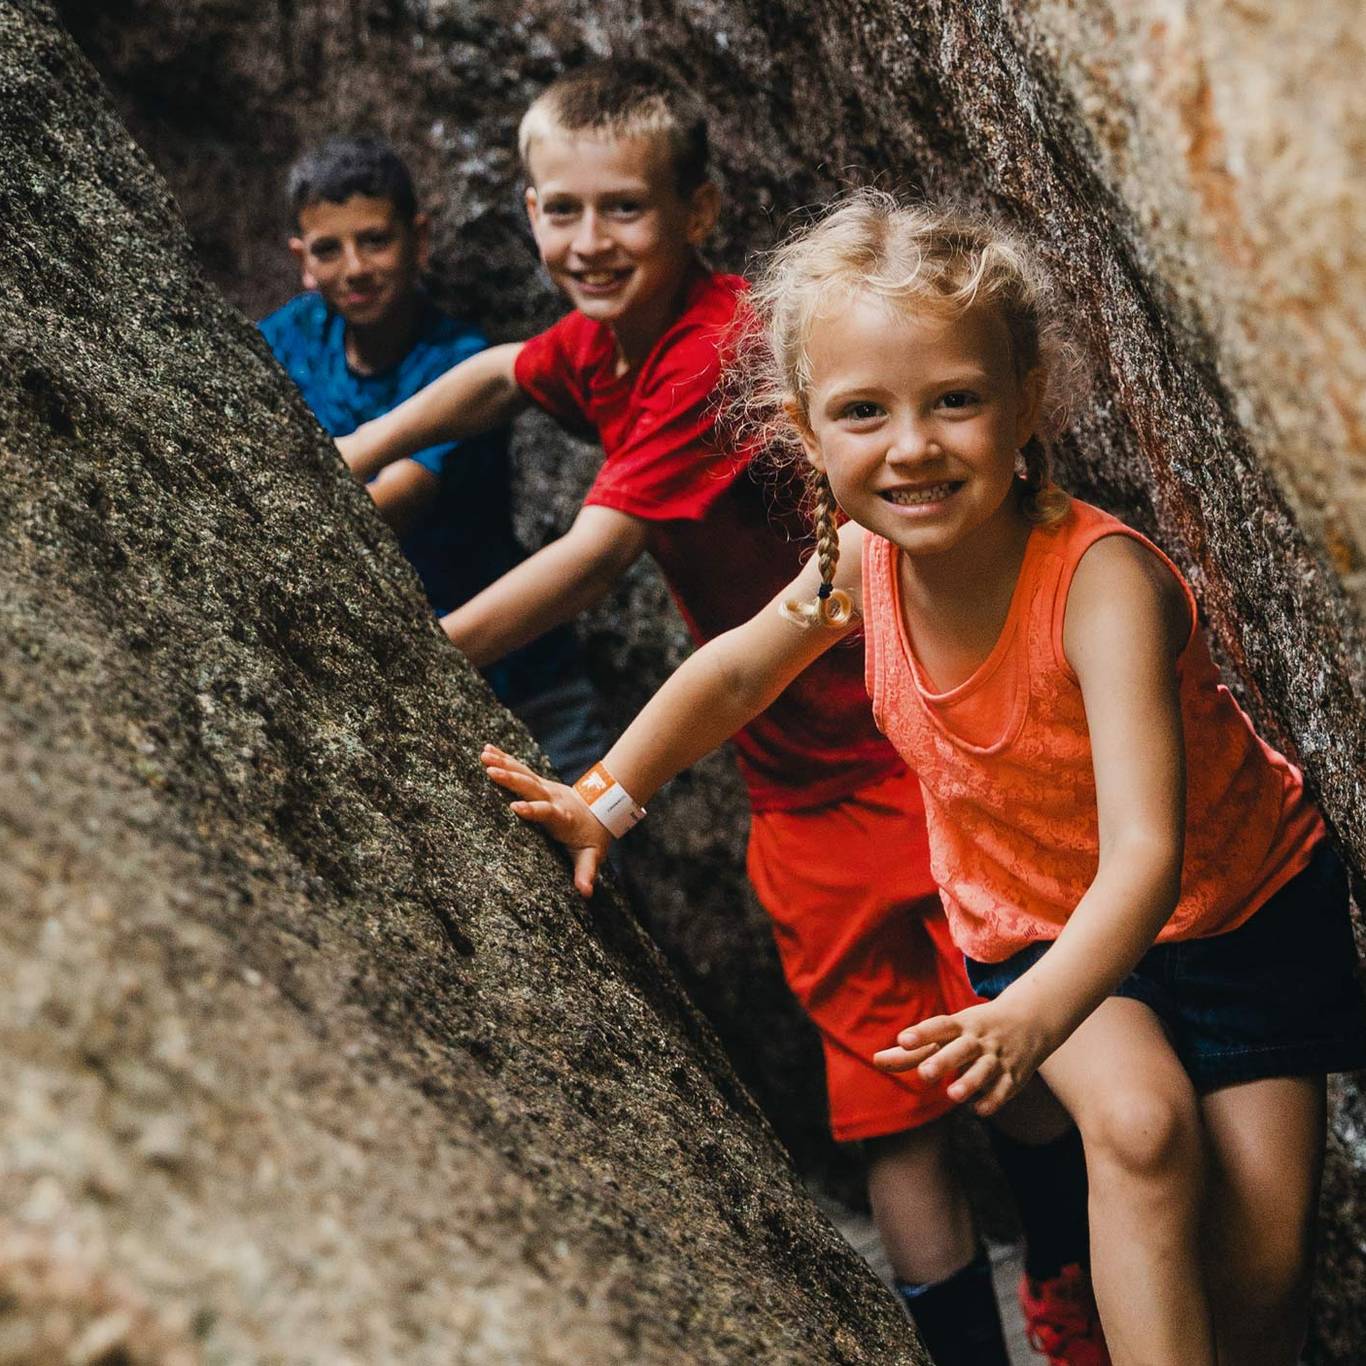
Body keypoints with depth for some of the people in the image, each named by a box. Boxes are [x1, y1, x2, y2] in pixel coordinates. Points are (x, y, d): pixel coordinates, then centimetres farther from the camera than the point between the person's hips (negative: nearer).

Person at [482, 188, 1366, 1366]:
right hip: (1033, 924, 3)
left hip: (1239, 905, -3)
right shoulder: (863, 564, -18)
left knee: (1260, 1268, -6)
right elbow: (735, 671, 5)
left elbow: (1143, 857, -44)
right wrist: (605, 800, 1)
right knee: (1139, 1121, -27)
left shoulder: (1100, 577, -35)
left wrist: (1033, 1019, -59)